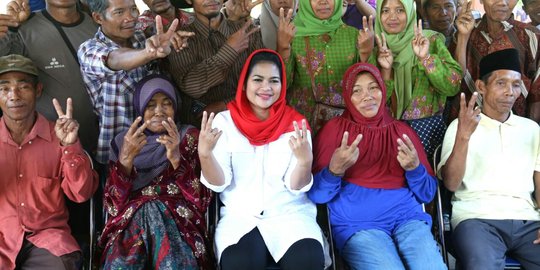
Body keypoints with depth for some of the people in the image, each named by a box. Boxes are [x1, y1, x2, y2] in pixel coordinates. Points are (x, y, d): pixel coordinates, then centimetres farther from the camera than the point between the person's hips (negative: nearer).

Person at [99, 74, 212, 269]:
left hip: (178, 222, -1)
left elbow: (201, 200, -1)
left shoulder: (189, 137, 10)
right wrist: (126, 158, -13)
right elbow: (114, 204, 2)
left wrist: (176, 158, -16)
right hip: (131, 224, 1)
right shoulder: (123, 141, 12)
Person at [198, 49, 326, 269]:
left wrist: (305, 161, -23)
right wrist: (204, 153, -21)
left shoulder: (296, 124, 4)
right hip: (239, 215, -1)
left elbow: (296, 187, -2)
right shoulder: (224, 121, 3)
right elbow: (219, 183, -1)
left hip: (290, 212, 1)